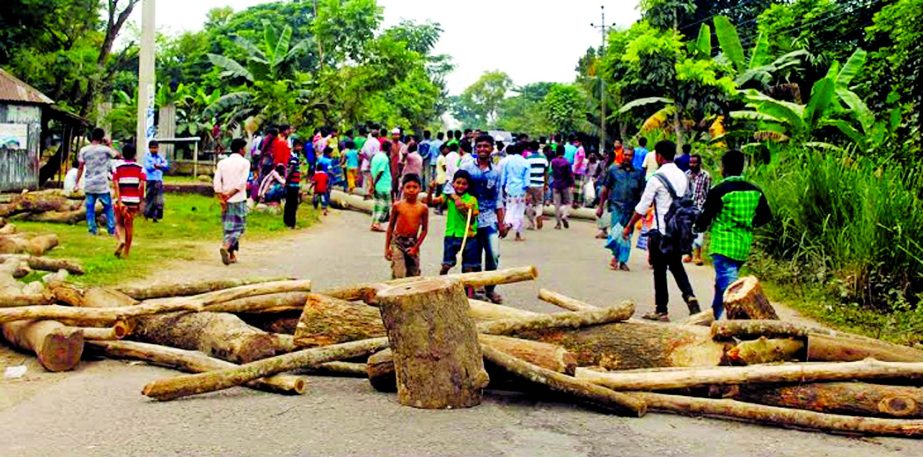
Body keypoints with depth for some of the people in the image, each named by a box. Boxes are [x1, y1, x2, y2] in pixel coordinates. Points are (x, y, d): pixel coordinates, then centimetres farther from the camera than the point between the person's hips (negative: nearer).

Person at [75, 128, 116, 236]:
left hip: (89, 184, 2)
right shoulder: (105, 149, -6)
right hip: (102, 185, -2)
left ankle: (92, 229, 5)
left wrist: (77, 183, 7)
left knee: (90, 207, 8)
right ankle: (112, 229, 8)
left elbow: (80, 168, 1)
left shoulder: (84, 150, 0)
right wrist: (108, 145, 17)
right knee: (108, 207, 9)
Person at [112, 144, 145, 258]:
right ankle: (126, 252, 14)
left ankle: (121, 240, -15)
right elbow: (141, 186, -6)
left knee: (119, 223, 14)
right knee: (129, 225, 9)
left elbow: (116, 186, -8)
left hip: (121, 200, 0)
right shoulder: (140, 168, 2)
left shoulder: (117, 168, 1)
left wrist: (119, 202, -12)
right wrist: (140, 202, 1)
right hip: (134, 201, 0)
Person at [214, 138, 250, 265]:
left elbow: (217, 182, -1)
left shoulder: (222, 162, 8)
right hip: (239, 200, -4)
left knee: (228, 227, 12)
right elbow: (242, 182, -13)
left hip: (225, 201, 4)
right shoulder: (244, 162, -3)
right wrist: (230, 194, -9)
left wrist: (221, 198, -4)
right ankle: (225, 246, -23)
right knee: (238, 227, 1)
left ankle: (232, 255, 14)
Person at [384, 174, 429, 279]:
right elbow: (391, 226, 3)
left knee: (414, 275, 9)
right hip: (397, 242, -2)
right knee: (399, 275, -11)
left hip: (413, 243, 2)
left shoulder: (423, 208, -5)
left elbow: (424, 229, 0)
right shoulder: (397, 206, -5)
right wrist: (387, 247, 3)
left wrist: (416, 247, -6)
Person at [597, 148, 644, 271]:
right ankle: (615, 256, 6)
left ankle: (622, 261, 15)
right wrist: (601, 206, 5)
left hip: (630, 208, 2)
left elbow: (641, 193, 8)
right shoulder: (613, 169, 5)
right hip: (616, 205, -2)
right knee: (616, 232, -13)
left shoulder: (638, 173, 8)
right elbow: (605, 189, 7)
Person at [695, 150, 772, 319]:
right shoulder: (755, 191, 4)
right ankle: (714, 316, 34)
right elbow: (766, 216, 11)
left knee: (729, 286, -8)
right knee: (722, 282, 21)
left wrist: (699, 228, 12)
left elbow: (705, 217, -9)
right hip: (744, 247, 7)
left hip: (723, 246, -7)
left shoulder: (719, 191, -13)